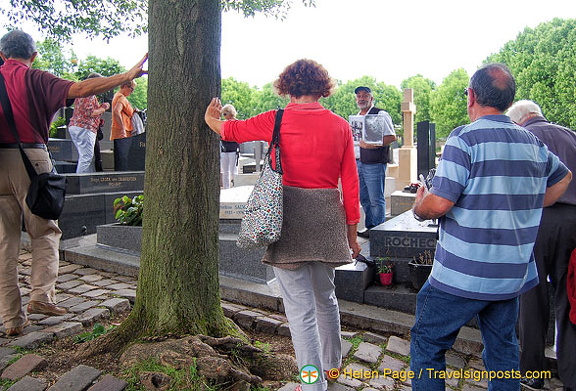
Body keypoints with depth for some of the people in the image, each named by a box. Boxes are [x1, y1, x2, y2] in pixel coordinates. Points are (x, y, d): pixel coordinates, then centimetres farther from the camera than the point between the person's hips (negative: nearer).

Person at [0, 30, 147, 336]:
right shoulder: (35, 79, -1)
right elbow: (80, 89, -13)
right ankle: (41, 295, 0)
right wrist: (127, 76, -15)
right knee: (44, 230, 11)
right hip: (30, 158, -3)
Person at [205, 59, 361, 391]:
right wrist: (351, 230, 14)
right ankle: (332, 364, 42)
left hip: (289, 219, -4)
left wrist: (210, 118, 34)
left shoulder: (277, 121, -5)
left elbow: (232, 130, 12)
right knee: (325, 297, 23)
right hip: (327, 218, 5)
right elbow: (350, 183, 4)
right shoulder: (340, 126, 3)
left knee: (300, 307, 3)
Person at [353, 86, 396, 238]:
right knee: (364, 198, 13)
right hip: (358, 162, 8)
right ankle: (370, 227, 23)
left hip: (374, 164, -8)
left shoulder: (380, 115, -4)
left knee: (376, 200, -4)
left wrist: (372, 145, -21)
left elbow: (392, 137, -12)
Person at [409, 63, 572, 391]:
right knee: (504, 347, 21)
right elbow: (563, 177, 26)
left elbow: (439, 204, -21)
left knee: (427, 344, 7)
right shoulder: (533, 143, 7)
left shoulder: (465, 138, -15)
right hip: (514, 275, 7)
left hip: (463, 276, -7)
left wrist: (419, 207, 0)